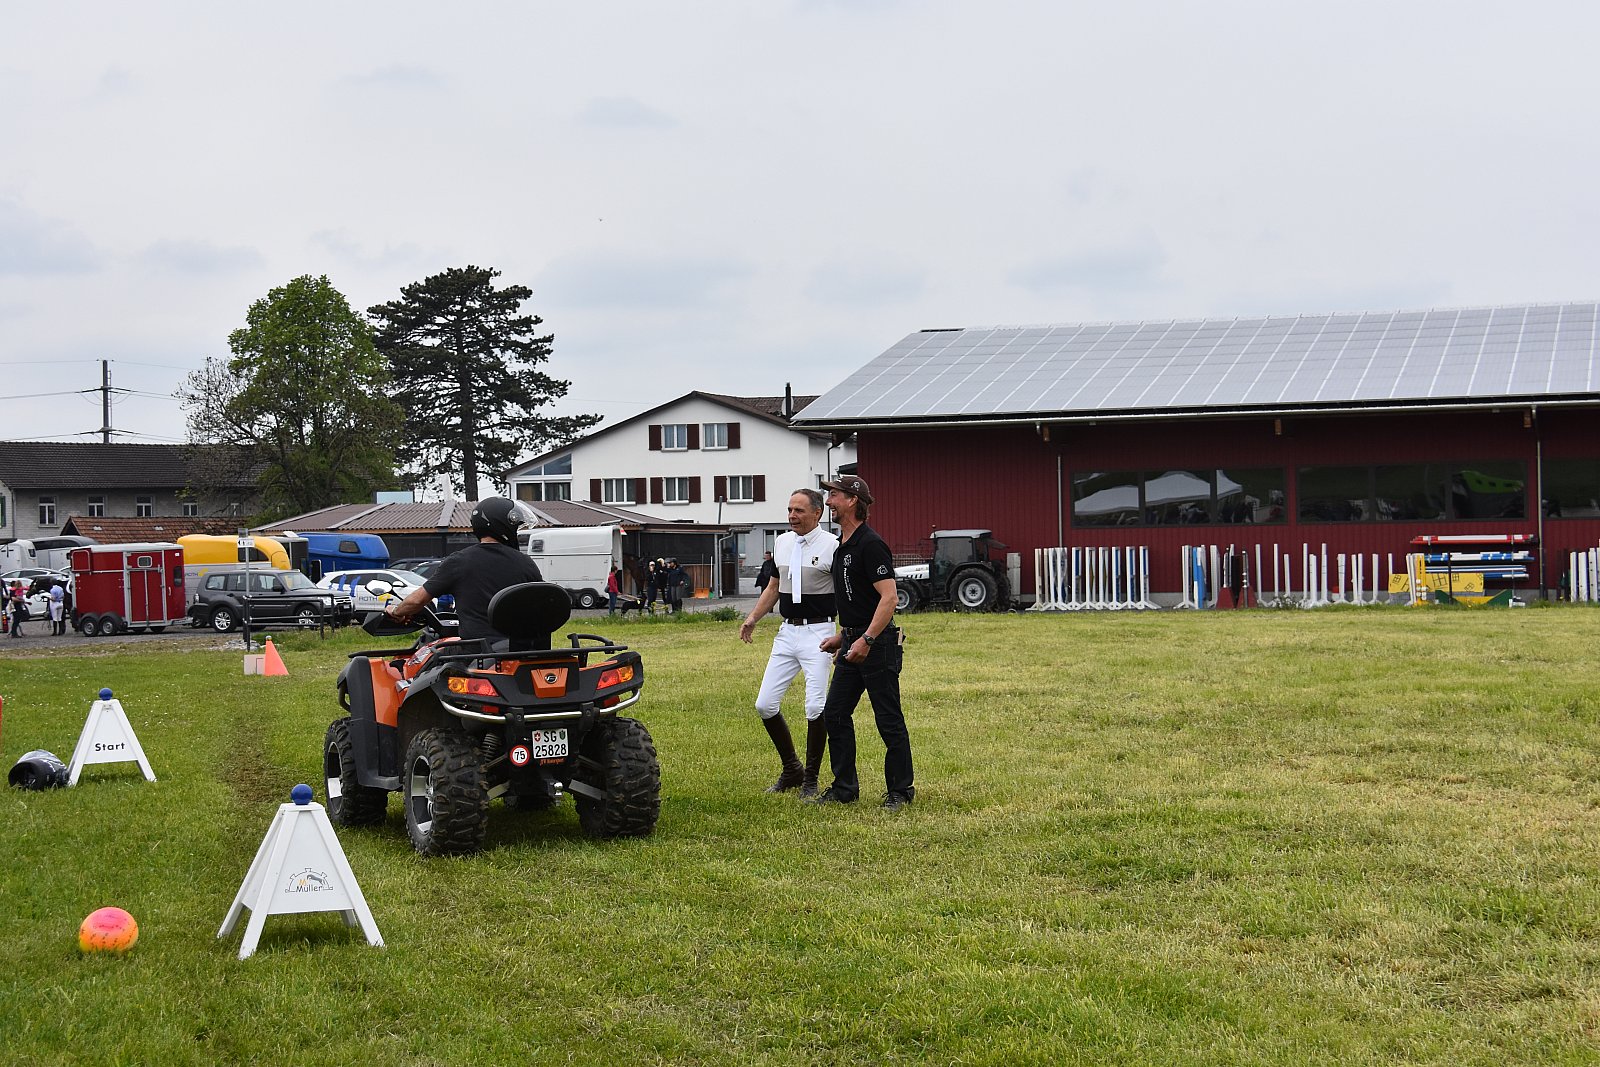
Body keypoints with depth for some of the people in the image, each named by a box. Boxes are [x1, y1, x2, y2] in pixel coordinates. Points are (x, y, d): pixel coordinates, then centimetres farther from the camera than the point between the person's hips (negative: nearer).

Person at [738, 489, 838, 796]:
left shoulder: (832, 546, -9)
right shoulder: (782, 543, 11)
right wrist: (752, 618, 7)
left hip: (818, 632, -6)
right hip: (787, 632, 7)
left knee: (816, 707, -11)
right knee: (765, 705, 3)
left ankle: (810, 779, 5)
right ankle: (791, 770, 20)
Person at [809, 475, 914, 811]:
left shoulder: (870, 544, -16)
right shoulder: (841, 545, 14)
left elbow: (888, 598, -22)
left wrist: (866, 640, -27)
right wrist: (841, 637, 24)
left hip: (877, 644, -10)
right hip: (853, 641, 10)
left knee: (889, 720, -1)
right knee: (835, 714, 9)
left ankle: (900, 790, 9)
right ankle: (844, 787, 18)